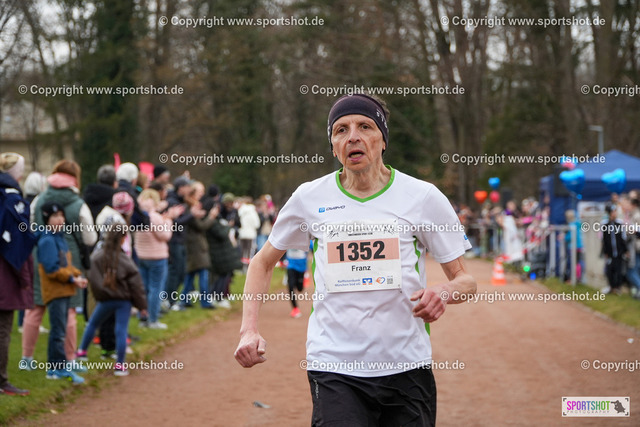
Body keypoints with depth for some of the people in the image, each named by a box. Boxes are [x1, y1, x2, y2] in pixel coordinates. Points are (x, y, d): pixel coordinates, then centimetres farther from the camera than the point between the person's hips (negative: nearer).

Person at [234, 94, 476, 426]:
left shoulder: (423, 197, 1)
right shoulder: (309, 198, 4)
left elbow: (466, 280, 6)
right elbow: (263, 262, 17)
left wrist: (443, 292, -18)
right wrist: (249, 330, 3)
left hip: (407, 368, 1)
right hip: (334, 370, -1)